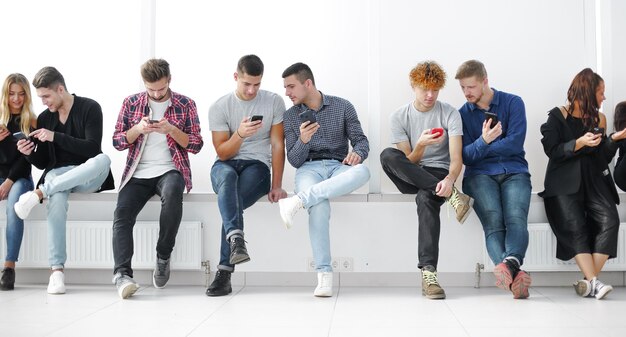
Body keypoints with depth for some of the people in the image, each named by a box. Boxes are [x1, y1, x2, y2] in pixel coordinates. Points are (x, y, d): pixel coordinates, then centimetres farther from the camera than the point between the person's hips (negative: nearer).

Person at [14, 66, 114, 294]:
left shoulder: (90, 108, -3)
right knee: (56, 198, -36)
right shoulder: (44, 118, 10)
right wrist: (30, 154, -10)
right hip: (57, 174, 2)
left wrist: (55, 137, -20)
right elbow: (42, 163, 13)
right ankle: (57, 269, -40)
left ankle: (39, 193, -33)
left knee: (103, 160, -38)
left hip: (87, 177, -2)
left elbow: (93, 148, -15)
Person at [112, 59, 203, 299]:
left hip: (170, 170, -2)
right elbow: (117, 142, 10)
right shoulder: (131, 103, 11)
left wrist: (171, 130, -13)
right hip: (138, 173, 2)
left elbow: (196, 145, 4)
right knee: (122, 213, -25)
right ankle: (122, 274, -32)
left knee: (172, 193, -37)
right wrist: (138, 129, -10)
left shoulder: (185, 104, 7)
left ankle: (163, 257, -20)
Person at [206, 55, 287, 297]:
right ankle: (236, 240, -57)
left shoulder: (274, 102, 3)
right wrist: (240, 134, -21)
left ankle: (224, 273, -33)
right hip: (226, 165, 1)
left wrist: (276, 185, -9)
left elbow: (278, 146, 1)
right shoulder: (219, 107, 2)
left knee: (232, 200, -32)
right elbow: (222, 153, 0)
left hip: (257, 166, 0)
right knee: (227, 176, -38)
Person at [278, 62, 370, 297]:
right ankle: (324, 273, -38)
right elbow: (294, 161, 8)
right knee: (319, 205, -38)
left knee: (362, 171, -38)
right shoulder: (290, 116, 13)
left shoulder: (342, 106, 10)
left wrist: (357, 153, -16)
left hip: (339, 167, 1)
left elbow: (361, 140, 8)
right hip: (309, 168, -1)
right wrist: (302, 140, -13)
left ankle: (299, 200, -43)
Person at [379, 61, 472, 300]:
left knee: (426, 197, -38)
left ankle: (428, 272, -45)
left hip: (438, 173, -2)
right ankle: (450, 195, -33)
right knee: (387, 155, -31)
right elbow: (408, 161, 0)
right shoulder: (399, 117, 5)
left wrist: (450, 179, -32)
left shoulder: (450, 114, 1)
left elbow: (456, 158, -9)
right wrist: (421, 145, -22)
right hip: (409, 179, 2)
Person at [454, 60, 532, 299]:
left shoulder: (513, 103, 11)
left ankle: (510, 262, -57)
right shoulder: (463, 114, 16)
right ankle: (515, 274, -53)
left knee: (516, 218, -31)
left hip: (514, 172, 0)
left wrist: (479, 149, 2)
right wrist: (484, 142, -13)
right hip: (480, 174, 0)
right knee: (493, 221, -30)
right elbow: (465, 156, 7)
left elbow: (515, 144, -1)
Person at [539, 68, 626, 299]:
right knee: (574, 225, -27)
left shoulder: (598, 119, 19)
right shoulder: (558, 116, 6)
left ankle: (588, 282, -24)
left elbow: (603, 159, 15)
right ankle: (593, 282, -29)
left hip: (593, 180, 4)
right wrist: (580, 143, -15)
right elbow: (552, 151, -5)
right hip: (564, 182, -3)